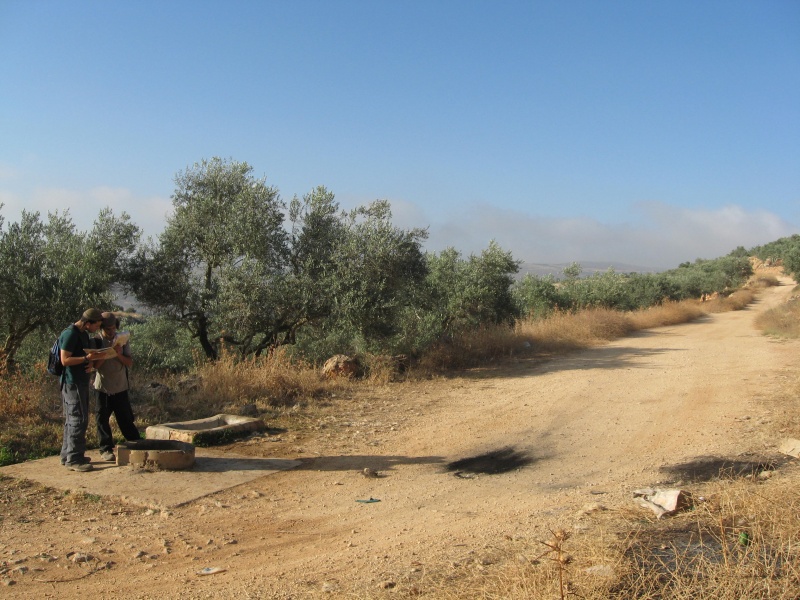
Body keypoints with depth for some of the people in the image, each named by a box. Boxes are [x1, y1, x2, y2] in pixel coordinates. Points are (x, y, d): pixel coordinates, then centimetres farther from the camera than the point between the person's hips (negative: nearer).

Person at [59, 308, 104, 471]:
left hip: (81, 382, 10)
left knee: (72, 420, 15)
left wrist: (90, 363, 3)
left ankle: (67, 455, 24)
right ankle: (73, 459, -4)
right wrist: (87, 358, -21)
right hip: (72, 383, -10)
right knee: (79, 420, -9)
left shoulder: (83, 334, 14)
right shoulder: (70, 334, -16)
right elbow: (65, 360, -20)